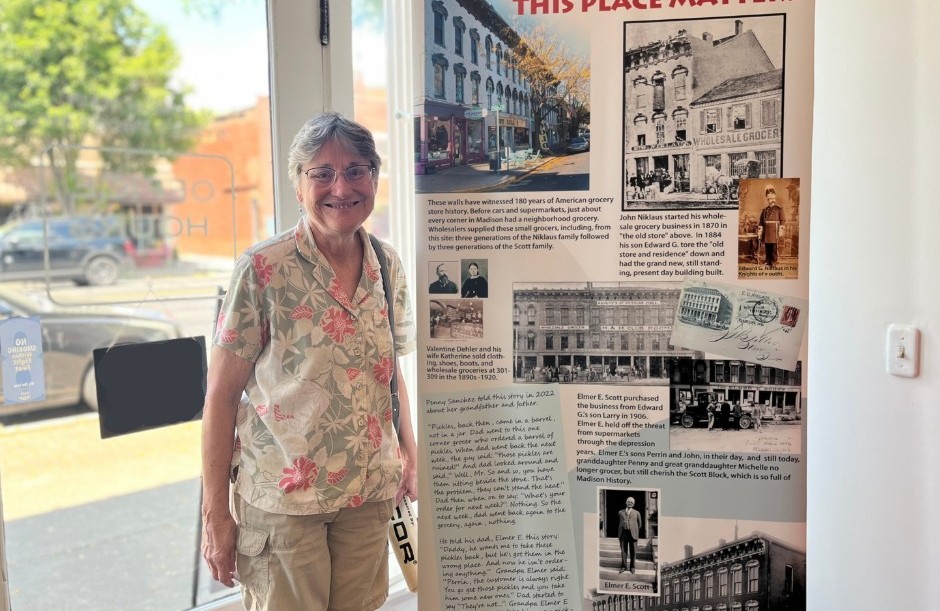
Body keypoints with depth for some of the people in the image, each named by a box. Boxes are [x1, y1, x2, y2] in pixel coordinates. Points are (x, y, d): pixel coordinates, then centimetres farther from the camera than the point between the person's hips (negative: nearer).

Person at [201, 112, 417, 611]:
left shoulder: (388, 266, 1)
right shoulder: (263, 269, -13)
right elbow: (221, 396, -10)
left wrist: (409, 454, 13)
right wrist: (215, 513, -9)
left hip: (371, 493, 4)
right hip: (282, 497, -4)